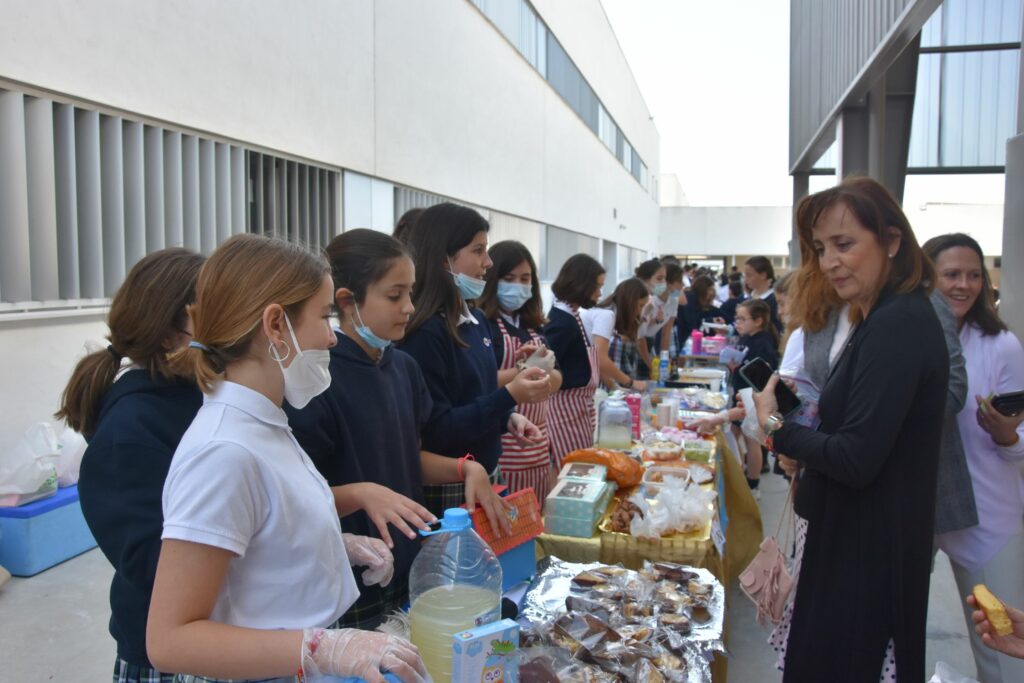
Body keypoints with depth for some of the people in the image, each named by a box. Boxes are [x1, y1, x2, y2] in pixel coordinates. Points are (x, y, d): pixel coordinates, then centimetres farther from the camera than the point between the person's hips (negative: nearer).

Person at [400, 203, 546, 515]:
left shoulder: (477, 320, 6)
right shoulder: (425, 333, -19)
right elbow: (435, 430, -21)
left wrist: (509, 419, -1)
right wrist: (510, 395, -26)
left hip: (488, 475, 8)